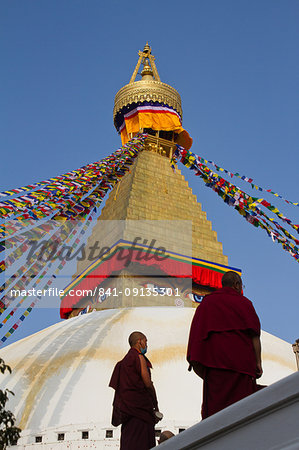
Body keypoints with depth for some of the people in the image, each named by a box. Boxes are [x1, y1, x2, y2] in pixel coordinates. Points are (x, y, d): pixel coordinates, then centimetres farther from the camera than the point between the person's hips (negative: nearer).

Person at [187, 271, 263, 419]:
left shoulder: (207, 302, 13)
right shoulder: (244, 302, 8)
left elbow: (197, 333, 8)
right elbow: (254, 335, 1)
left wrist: (196, 362, 9)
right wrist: (258, 362, 2)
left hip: (214, 360, 2)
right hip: (242, 361, -1)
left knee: (214, 406, -4)